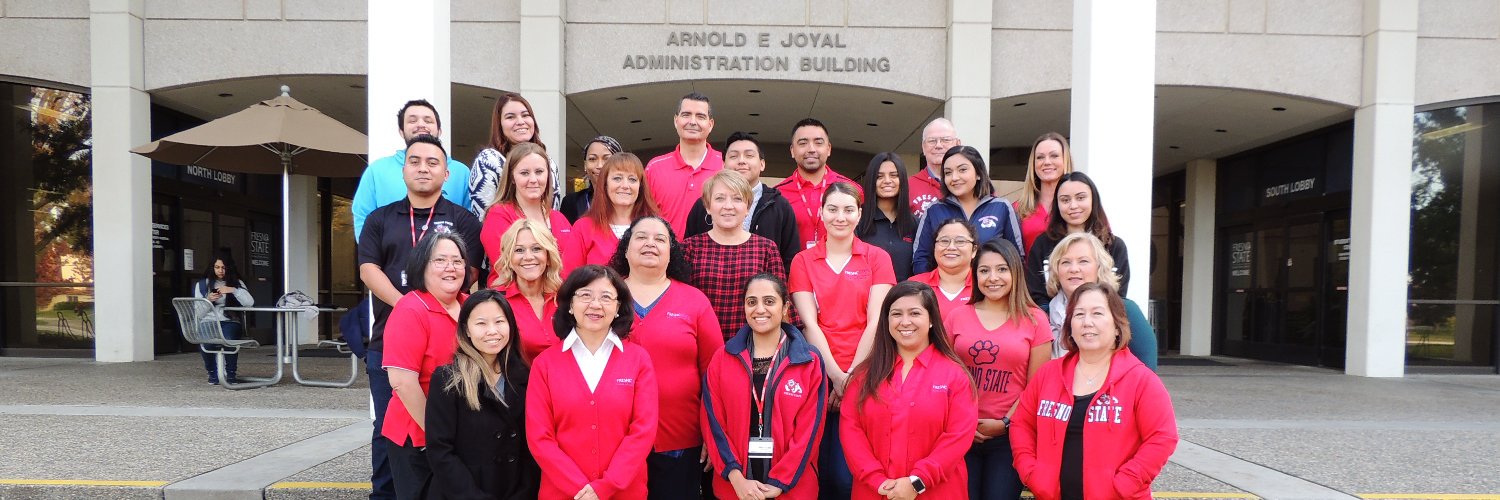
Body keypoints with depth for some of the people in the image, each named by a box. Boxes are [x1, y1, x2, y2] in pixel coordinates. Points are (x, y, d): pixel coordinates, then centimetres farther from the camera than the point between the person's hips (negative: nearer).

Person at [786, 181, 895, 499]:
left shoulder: (877, 258, 4)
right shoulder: (803, 261, 6)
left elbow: (875, 322, -3)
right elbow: (809, 323, -1)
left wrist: (852, 375, -11)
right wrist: (836, 375, -11)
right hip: (820, 374, 1)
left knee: (850, 473, -2)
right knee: (820, 467, 5)